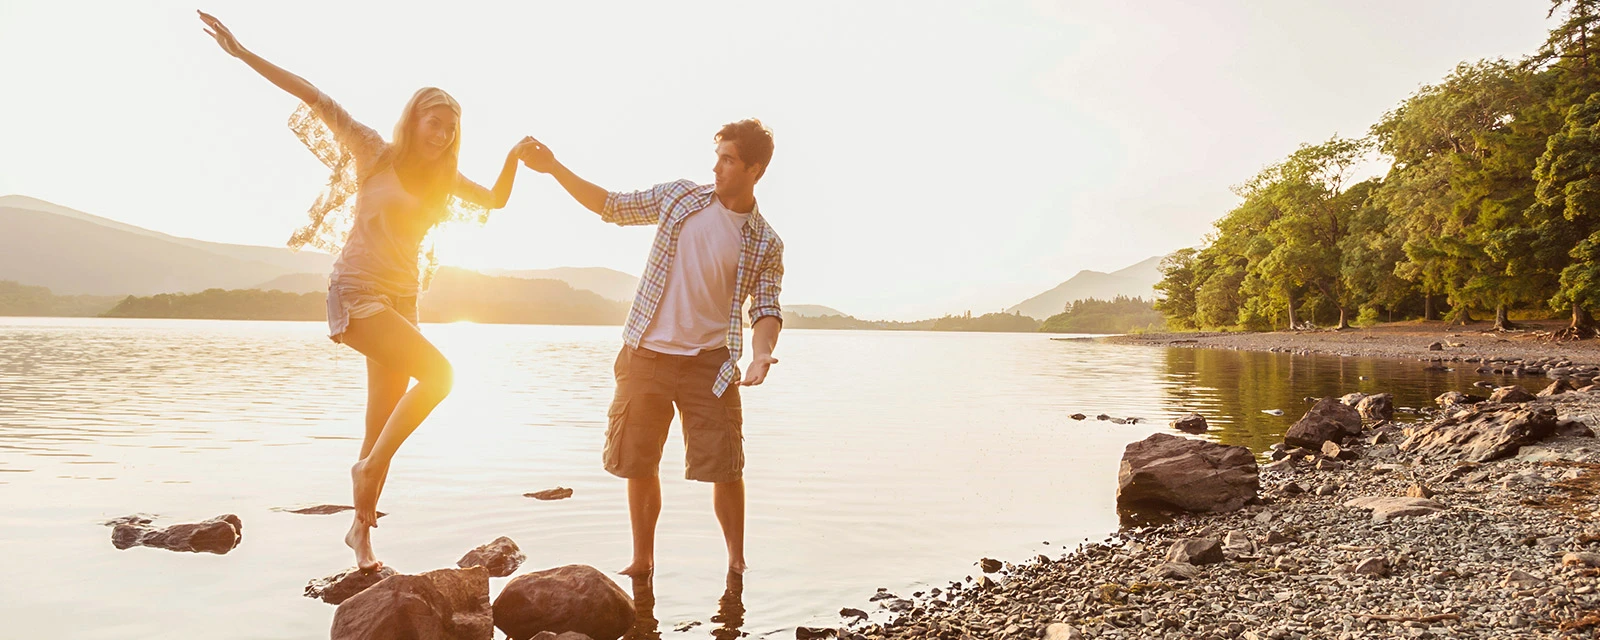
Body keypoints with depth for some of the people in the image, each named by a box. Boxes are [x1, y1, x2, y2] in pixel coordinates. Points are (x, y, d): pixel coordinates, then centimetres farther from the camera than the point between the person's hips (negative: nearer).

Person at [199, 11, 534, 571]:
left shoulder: (444, 180, 13)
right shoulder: (375, 152, -3)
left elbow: (496, 200, 21)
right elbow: (315, 99, -7)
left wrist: (515, 158, 5)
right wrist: (244, 54, -10)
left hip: (402, 300, 6)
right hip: (357, 292, -6)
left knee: (381, 424, 6)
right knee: (437, 372, -25)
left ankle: (361, 528, 17)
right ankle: (370, 465, -9)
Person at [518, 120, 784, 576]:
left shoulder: (765, 244, 0)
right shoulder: (679, 197, 5)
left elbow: (766, 308, -2)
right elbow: (611, 206, 13)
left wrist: (762, 352, -22)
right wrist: (553, 168, 7)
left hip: (709, 363, -2)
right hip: (645, 355, 2)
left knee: (724, 467, -3)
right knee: (639, 464, 9)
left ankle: (737, 562, 15)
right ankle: (642, 559, 25)